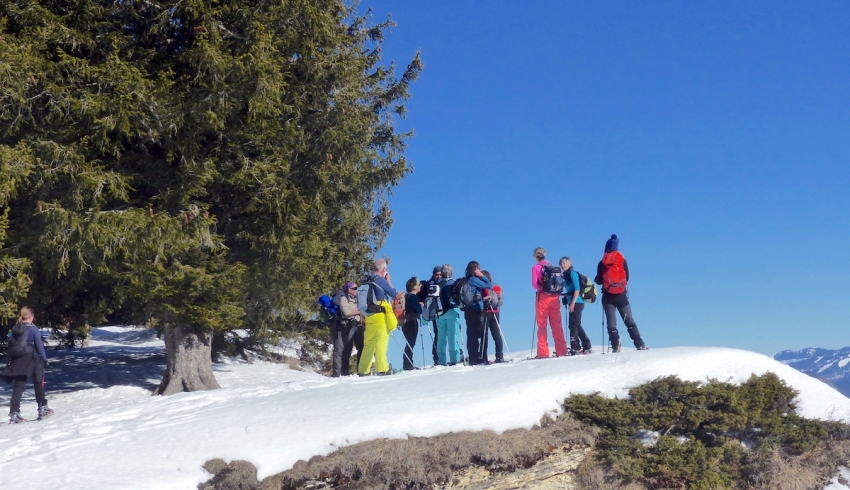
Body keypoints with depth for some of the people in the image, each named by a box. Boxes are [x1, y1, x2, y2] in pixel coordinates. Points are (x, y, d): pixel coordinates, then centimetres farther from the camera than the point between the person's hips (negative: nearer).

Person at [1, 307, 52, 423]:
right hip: (31, 360, -5)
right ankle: (42, 408, 18)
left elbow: (10, 346, 8)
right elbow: (39, 346, -11)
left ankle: (14, 413, -3)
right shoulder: (33, 329, -11)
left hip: (17, 362, 5)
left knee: (19, 386, 5)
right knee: (38, 384, 12)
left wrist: (10, 361, 14)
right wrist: (44, 359, -3)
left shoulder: (14, 329, 6)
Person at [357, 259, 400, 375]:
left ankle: (362, 371, 14)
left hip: (369, 317, 7)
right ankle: (382, 369, -18)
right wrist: (389, 280, 8)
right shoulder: (381, 280, -9)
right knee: (381, 341, -11)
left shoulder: (367, 282, 11)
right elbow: (394, 294, 0)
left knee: (369, 344, 12)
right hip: (381, 316, -7)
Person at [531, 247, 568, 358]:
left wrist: (540, 287, 8)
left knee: (542, 325, 0)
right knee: (557, 325, 9)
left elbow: (534, 284, -9)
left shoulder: (536, 267, -4)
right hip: (555, 297, 4)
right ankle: (561, 351, 8)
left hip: (543, 297, -4)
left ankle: (543, 353, -4)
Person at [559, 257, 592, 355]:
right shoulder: (566, 275, 19)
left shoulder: (572, 273, -7)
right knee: (576, 325, 11)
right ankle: (586, 347, 16)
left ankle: (575, 348, -7)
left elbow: (577, 289, -15)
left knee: (573, 325, -9)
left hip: (576, 303, -9)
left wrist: (572, 303, -19)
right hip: (573, 303, 9)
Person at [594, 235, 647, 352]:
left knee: (611, 323, 2)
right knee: (629, 320, 5)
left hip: (607, 296, 0)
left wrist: (596, 279, 24)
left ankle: (615, 346, -8)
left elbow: (598, 281, 2)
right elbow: (627, 278, 4)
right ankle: (639, 344, -2)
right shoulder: (622, 261, 0)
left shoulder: (602, 263, -1)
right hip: (621, 295, 0)